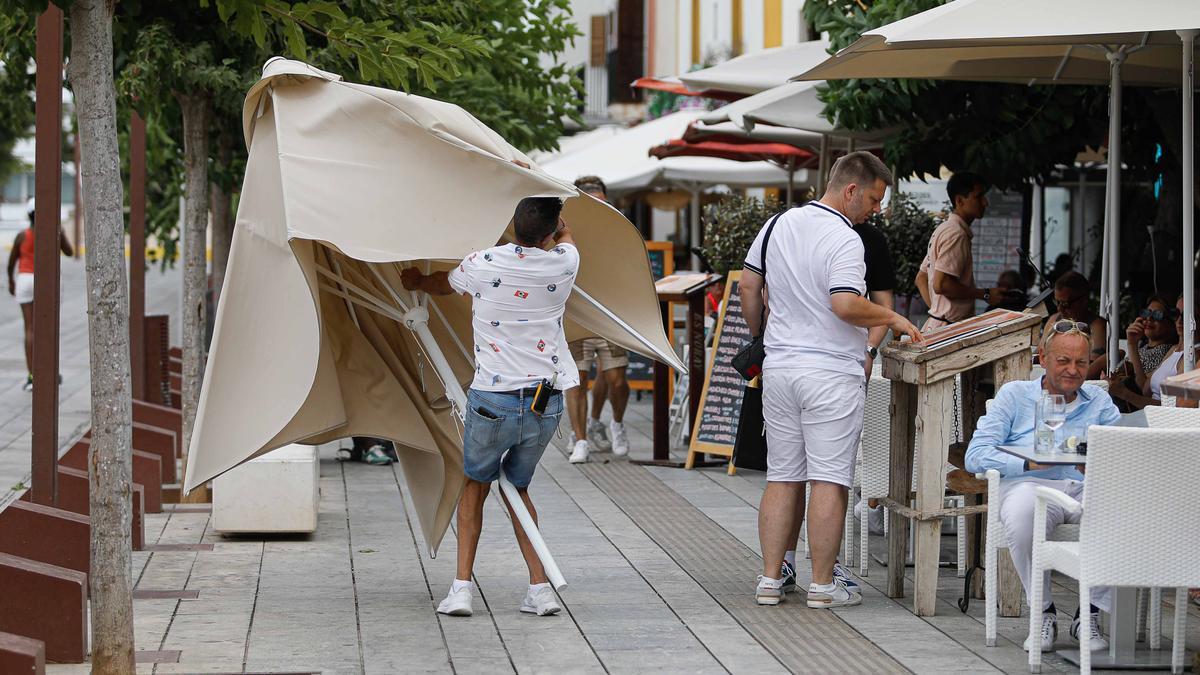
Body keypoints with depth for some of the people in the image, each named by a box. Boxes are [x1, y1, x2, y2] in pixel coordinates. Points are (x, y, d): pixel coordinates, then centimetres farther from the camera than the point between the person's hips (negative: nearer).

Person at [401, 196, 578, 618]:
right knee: (518, 485, 21)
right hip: (547, 404, 2)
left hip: (492, 401, -2)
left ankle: (461, 587, 9)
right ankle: (539, 588, 12)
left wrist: (415, 281, 40)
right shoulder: (565, 262, -2)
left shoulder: (484, 266, -6)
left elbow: (441, 285, 17)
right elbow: (565, 235, 25)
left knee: (475, 484, 19)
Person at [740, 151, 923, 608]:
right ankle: (822, 585, 0)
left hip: (779, 366, 7)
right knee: (829, 480, -2)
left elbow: (748, 286, 15)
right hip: (831, 373, -7)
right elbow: (846, 305, -25)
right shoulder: (844, 239, -14)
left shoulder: (778, 225, 9)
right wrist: (893, 319, -11)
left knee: (782, 478, 11)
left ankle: (770, 579, 11)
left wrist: (759, 336, 27)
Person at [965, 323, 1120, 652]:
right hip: (1031, 485, -2)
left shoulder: (1099, 401, 24)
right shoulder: (1015, 395, 17)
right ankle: (1043, 613, -18)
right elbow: (976, 455, 4)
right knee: (1021, 513, -40)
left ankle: (1090, 613, -16)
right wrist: (1029, 463, -12)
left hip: (1087, 488, 2)